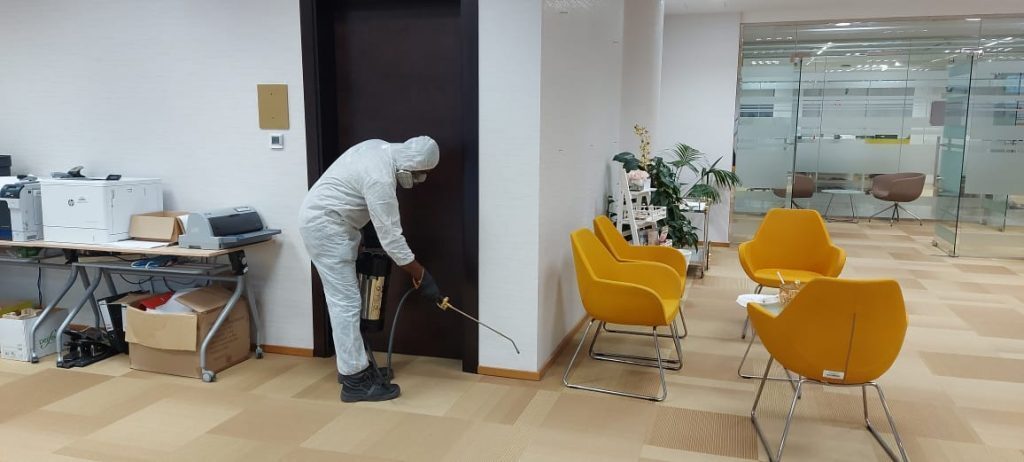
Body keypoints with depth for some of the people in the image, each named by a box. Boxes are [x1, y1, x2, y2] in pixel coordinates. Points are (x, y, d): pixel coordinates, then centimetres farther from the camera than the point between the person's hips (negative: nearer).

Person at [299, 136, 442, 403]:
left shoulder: (381, 148, 4)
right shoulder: (380, 178, -25)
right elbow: (391, 237, -23)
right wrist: (421, 277, -16)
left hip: (324, 220, 11)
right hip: (324, 225, -11)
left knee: (343, 299, 14)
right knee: (346, 302, -10)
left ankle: (351, 366, 22)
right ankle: (355, 381, -6)